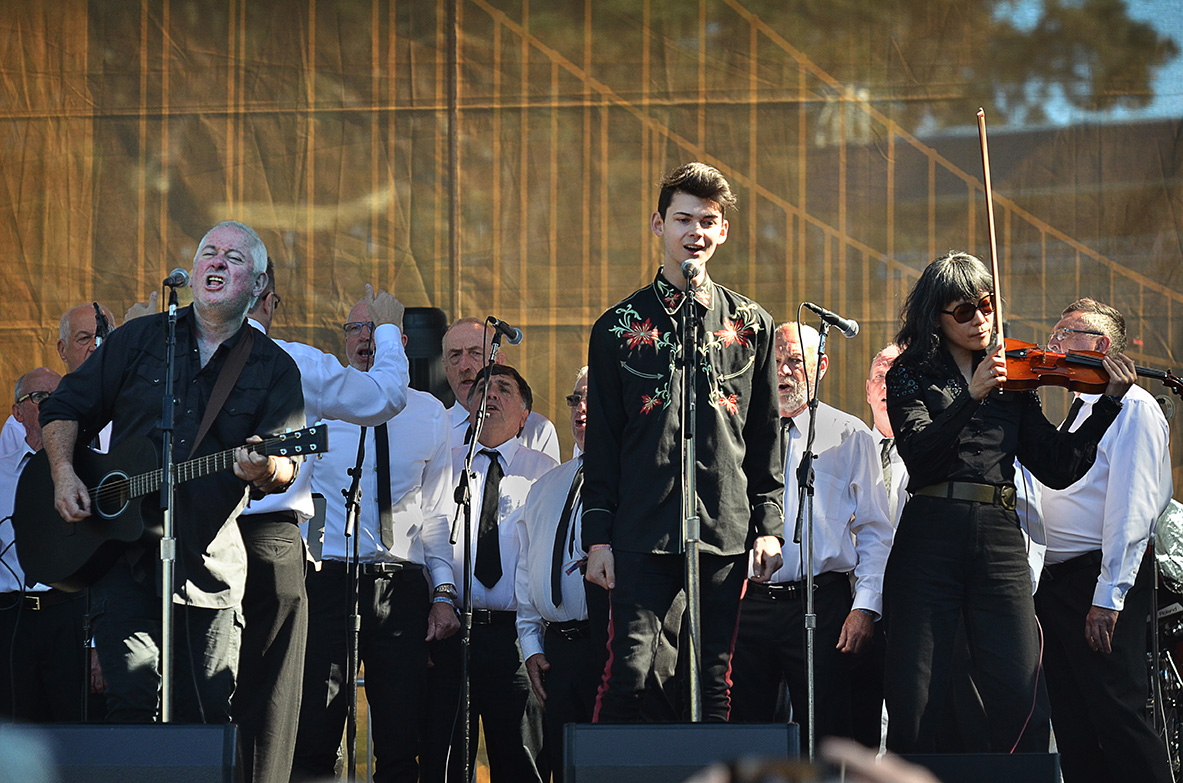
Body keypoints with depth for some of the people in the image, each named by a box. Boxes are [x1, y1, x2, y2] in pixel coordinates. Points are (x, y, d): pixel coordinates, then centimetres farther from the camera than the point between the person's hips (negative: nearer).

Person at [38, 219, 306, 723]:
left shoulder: (274, 369, 6)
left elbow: (285, 469, -5)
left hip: (209, 564, 0)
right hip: (122, 558, 0)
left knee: (208, 715, 0)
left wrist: (265, 469, -29)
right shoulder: (138, 340, 10)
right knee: (132, 705, -11)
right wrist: (63, 473, -4)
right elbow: (66, 409, 13)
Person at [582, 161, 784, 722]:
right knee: (627, 675, -9)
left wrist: (768, 525, 4)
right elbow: (602, 441, 7)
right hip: (642, 533, -1)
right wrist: (598, 534, 0)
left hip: (725, 531, 2)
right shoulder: (620, 326, 7)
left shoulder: (751, 324, 11)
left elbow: (766, 438, 12)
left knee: (714, 685, 4)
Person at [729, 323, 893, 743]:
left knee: (824, 736, -6)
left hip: (821, 604, -2)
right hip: (747, 605, 2)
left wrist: (865, 606, -7)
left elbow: (876, 533, 4)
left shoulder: (850, 436, 6)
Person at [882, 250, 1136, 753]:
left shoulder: (1012, 381, 16)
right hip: (930, 538, -2)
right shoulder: (911, 376, 8)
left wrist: (1110, 401, 2)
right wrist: (973, 396, -21)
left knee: (1020, 703, -8)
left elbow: (1058, 467, 10)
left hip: (999, 542, 2)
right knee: (914, 706, -3)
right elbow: (918, 451, -10)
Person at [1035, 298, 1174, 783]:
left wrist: (1108, 595, -21)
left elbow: (1132, 506, -15)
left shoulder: (1131, 407, -7)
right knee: (1072, 719, 7)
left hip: (1101, 579, -9)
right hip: (1055, 580, 9)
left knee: (1116, 711, -14)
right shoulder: (1079, 411, 22)